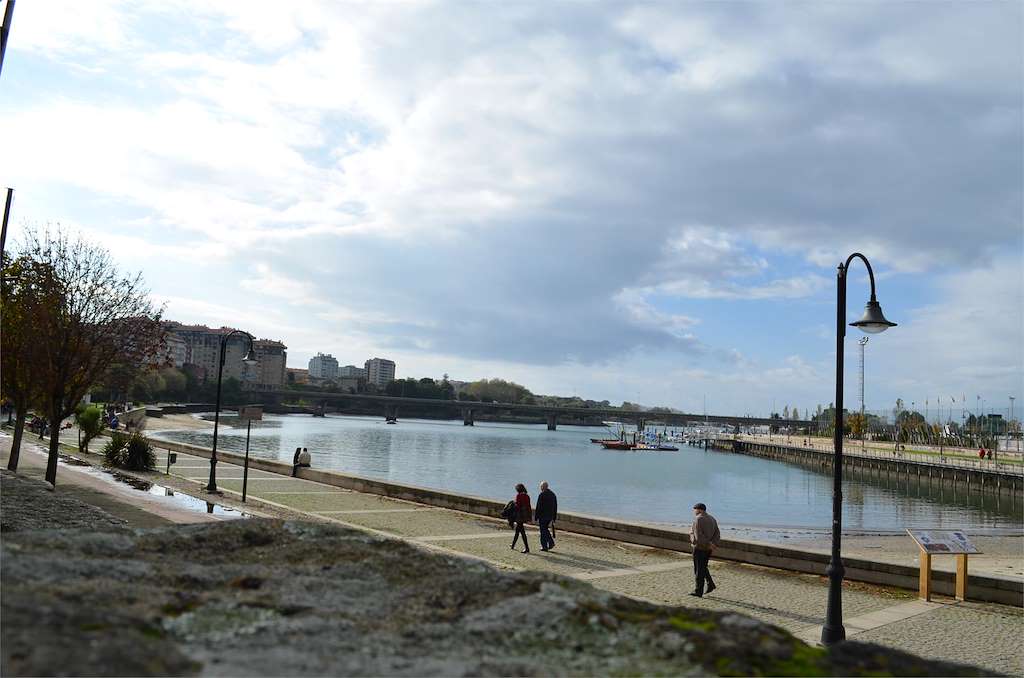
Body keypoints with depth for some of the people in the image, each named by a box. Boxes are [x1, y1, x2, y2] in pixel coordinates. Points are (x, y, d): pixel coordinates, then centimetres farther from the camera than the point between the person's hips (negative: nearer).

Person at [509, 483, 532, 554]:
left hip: (519, 515, -8)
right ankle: (513, 545, 36)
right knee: (517, 530, 21)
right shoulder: (527, 496, 8)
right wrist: (529, 517, 15)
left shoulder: (518, 495, -12)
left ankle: (527, 548, -10)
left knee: (522, 531, -6)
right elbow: (529, 506, 10)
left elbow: (517, 505, -16)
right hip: (525, 515, 8)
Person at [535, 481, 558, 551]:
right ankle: (551, 543, 9)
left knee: (543, 531, 2)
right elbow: (555, 507, 13)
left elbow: (538, 507, -14)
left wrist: (536, 517, -8)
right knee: (546, 529, 19)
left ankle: (544, 546, 5)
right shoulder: (553, 494, 9)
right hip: (550, 516, 7)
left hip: (543, 516, -7)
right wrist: (554, 517, 18)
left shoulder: (542, 495, -13)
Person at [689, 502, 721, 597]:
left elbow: (698, 536, -23)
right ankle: (710, 584, 14)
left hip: (699, 547, -8)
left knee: (699, 570, 1)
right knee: (703, 567, 23)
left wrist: (708, 544, -15)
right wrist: (713, 544, -10)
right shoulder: (712, 519, 10)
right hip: (708, 549, 8)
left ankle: (698, 591, 6)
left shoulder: (698, 519, -14)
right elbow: (717, 535, 3)